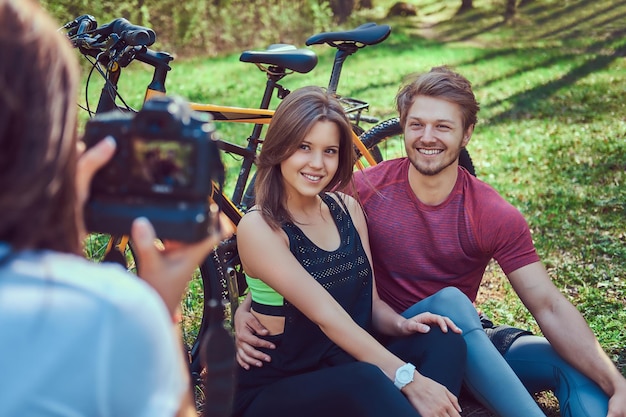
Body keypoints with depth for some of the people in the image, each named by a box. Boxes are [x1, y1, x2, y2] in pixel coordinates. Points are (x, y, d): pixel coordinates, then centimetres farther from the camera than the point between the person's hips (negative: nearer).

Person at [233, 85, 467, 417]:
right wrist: (407, 378, -30)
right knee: (365, 380, -37)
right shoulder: (258, 228, -15)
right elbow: (326, 315, -24)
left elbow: (370, 302, 7)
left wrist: (400, 324, -16)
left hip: (343, 367, 7)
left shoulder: (348, 209, 5)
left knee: (443, 342, -18)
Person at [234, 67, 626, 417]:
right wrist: (247, 307, -23)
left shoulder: (495, 215, -10)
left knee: (578, 365, -24)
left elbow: (550, 307, -16)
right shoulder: (365, 191, -11)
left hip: (469, 344, 2)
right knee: (449, 301, -34)